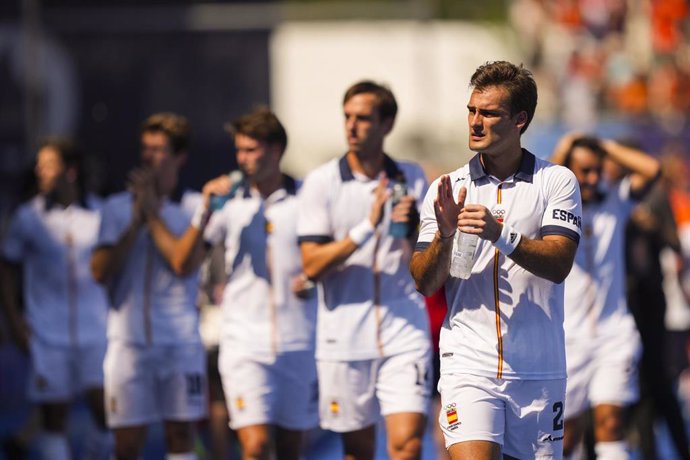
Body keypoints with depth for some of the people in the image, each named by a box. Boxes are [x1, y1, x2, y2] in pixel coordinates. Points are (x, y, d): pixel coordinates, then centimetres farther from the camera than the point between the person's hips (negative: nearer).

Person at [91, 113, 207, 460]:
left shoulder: (192, 208, 4)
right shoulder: (118, 207, 8)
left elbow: (184, 265, -12)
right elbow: (100, 271, -2)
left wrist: (153, 214, -7)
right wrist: (135, 223, -6)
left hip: (180, 339, 0)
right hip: (129, 337, 0)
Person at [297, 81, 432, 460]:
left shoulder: (412, 179, 7)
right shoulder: (321, 182, -1)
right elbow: (312, 265, -8)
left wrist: (412, 227, -10)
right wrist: (366, 228, -18)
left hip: (404, 334, 1)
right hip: (344, 339, -1)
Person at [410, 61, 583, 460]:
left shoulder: (557, 182, 3)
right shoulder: (447, 189, 8)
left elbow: (558, 265, -11)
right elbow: (425, 284, 4)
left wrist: (501, 235, -26)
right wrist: (444, 235, -15)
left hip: (538, 371, 0)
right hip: (469, 364, 0)